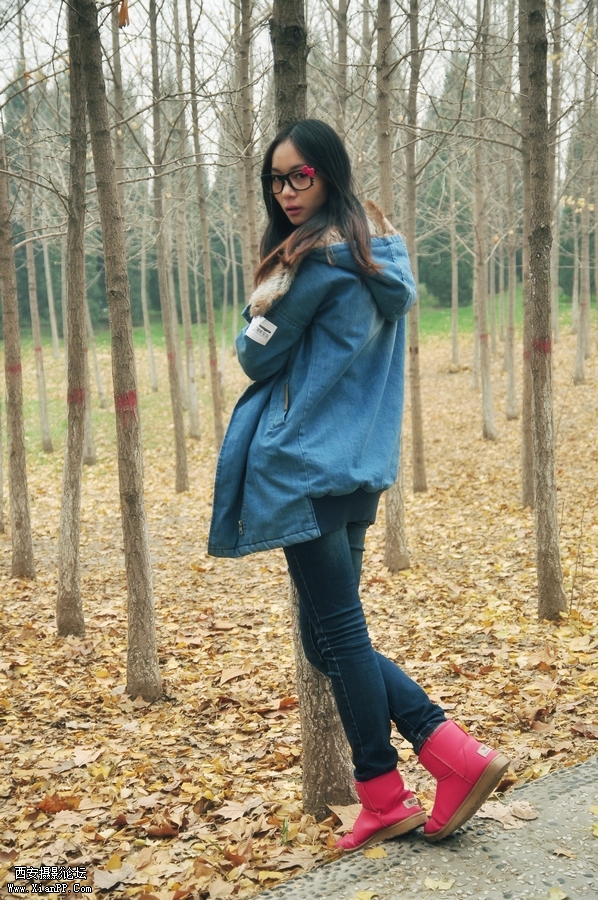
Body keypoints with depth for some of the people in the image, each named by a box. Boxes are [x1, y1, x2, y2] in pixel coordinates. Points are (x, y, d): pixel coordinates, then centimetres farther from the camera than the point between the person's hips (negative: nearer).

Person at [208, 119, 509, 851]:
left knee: (339, 638, 0)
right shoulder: (381, 252, 16)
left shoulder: (316, 257, -11)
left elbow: (259, 356, -5)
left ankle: (384, 799, 11)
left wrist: (259, 313, 11)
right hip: (360, 467, 9)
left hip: (306, 466, -9)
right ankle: (458, 755, 9)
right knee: (332, 640, 14)